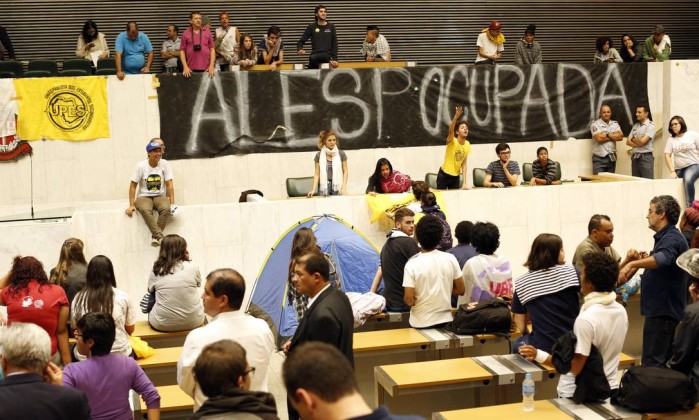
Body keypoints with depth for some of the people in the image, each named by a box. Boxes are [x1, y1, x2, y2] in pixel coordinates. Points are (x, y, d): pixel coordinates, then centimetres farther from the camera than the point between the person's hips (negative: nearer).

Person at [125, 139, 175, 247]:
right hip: (144, 197, -1)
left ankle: (155, 236, -22)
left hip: (160, 196, 1)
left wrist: (172, 203, -12)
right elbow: (133, 186, -3)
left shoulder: (164, 164, -5)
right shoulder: (141, 166, -8)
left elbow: (169, 185, -4)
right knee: (145, 210, -36)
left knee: (166, 208, -33)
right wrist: (131, 205, -9)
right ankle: (160, 237, -38)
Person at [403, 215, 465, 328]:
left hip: (421, 324, -2)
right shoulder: (450, 259, -5)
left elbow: (409, 300, -16)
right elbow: (460, 290, 3)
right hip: (445, 321, 2)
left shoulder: (412, 264, -14)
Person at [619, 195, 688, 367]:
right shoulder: (665, 237, 17)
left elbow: (662, 259, -38)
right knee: (663, 361, 14)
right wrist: (644, 259, 10)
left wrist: (632, 264, -48)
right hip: (661, 308, 11)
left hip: (663, 309, -11)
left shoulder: (672, 238, -17)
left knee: (652, 364, -12)